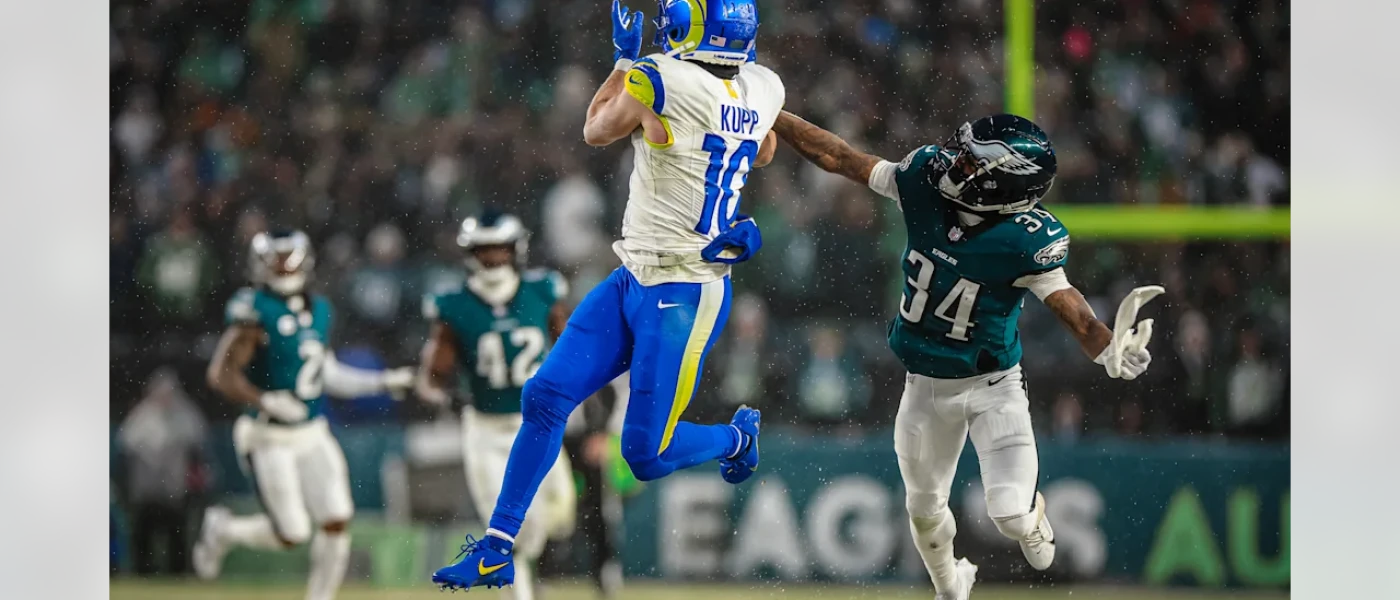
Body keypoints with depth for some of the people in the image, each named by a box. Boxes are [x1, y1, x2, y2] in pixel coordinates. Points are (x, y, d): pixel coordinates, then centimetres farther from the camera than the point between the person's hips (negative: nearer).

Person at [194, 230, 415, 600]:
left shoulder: (318, 310, 7)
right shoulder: (256, 312, -15)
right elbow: (221, 374, -18)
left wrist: (382, 383, 17)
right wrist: (265, 400, -33)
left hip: (314, 434, 6)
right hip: (269, 438, -6)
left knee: (336, 523, -3)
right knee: (292, 534, -5)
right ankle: (222, 530, 23)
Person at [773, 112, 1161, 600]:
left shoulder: (1028, 239, -29)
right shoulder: (926, 180, -18)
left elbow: (1068, 306, -36)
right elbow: (838, 159, -9)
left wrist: (1109, 348, -57)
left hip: (993, 386, -4)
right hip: (926, 386, 4)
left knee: (1010, 515, -16)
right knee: (925, 509, 19)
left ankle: (1034, 515, 24)